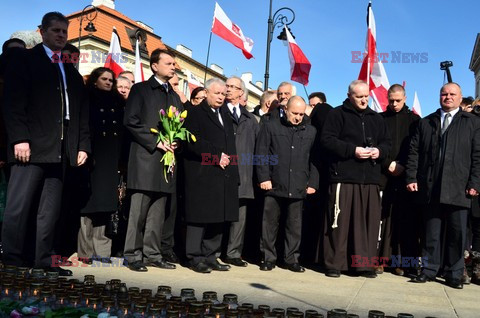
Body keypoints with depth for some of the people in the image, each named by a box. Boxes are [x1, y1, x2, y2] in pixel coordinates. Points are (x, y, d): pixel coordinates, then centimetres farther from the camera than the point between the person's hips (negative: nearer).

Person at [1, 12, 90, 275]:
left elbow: (81, 111, 18)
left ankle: (43, 261, 10)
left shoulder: (71, 73, 22)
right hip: (32, 145, -5)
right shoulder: (25, 60, 7)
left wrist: (83, 145, 8)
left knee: (50, 210, 5)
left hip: (61, 150, 5)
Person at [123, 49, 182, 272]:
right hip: (145, 159, -5)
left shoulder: (174, 96, 21)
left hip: (166, 160, 5)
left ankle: (152, 254, 14)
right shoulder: (140, 90, 4)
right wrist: (156, 141, -13)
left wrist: (174, 143, -1)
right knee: (139, 210, -4)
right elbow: (130, 121, -6)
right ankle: (133, 255, 5)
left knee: (159, 212, 7)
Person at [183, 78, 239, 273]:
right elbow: (192, 142, -11)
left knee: (218, 218, 6)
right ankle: (195, 258, 6)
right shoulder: (195, 113, 1)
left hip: (224, 175, 7)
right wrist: (216, 155, -14)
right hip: (202, 175, -6)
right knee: (199, 217, -2)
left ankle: (210, 257, 14)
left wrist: (227, 159, 7)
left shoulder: (226, 117, 23)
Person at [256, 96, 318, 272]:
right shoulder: (270, 127, 7)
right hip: (274, 185, -1)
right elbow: (261, 154, 2)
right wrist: (264, 178, -5)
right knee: (270, 223, 5)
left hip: (298, 188, 2)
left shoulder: (311, 132, 12)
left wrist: (313, 183, 4)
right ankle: (268, 258, 17)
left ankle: (292, 259, 18)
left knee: (295, 225, 7)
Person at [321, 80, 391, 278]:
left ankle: (365, 264, 13)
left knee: (369, 221, 3)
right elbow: (327, 140, -5)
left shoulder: (376, 118, 20)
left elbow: (386, 142, 23)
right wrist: (352, 150, -14)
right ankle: (334, 264, 6)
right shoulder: (337, 114, 4)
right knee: (339, 222, -4)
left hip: (370, 179, 5)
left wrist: (379, 151, 0)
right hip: (344, 177, -4)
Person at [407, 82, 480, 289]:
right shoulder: (425, 123, 15)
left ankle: (454, 274, 14)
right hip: (431, 187, 2)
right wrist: (411, 178, 0)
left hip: (458, 188, -1)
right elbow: (414, 152, 10)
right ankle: (429, 270, 16)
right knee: (431, 231, 7)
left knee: (457, 232, 3)